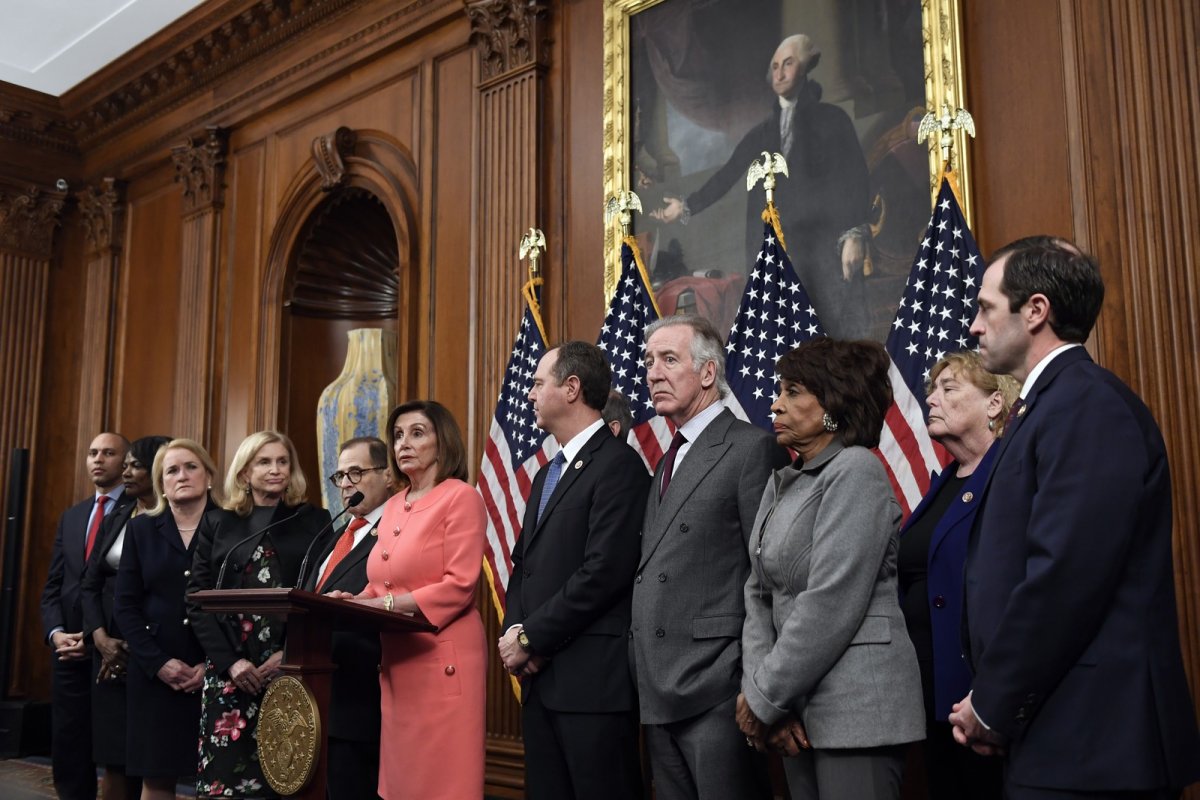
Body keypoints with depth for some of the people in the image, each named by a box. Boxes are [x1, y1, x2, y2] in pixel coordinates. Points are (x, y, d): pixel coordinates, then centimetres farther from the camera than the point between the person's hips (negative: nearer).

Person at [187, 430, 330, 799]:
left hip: (291, 670, -1)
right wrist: (230, 660, -7)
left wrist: (291, 653, -11)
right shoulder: (216, 523, 11)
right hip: (229, 669, 1)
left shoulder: (314, 520, 7)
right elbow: (197, 599, 5)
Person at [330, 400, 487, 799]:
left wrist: (386, 604, -17)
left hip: (442, 657, -7)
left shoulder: (461, 497, -6)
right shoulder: (394, 506, 16)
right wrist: (356, 601, -2)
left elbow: (459, 585, -15)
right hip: (397, 659, 7)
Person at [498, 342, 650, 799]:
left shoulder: (618, 465, -10)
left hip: (592, 679, -8)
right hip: (541, 677, 8)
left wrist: (532, 639, -12)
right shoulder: (547, 475, 20)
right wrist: (513, 632, 1)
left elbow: (605, 573, -19)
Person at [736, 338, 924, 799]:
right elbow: (759, 594, 7)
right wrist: (760, 690, -7)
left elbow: (831, 605, -18)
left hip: (856, 707, -7)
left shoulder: (856, 471, -12)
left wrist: (764, 699, -13)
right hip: (799, 708, 7)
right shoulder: (781, 483, 11)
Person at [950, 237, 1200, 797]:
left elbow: (1066, 575, -23)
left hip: (1087, 747, -9)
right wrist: (990, 702, 5)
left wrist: (993, 706, -12)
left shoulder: (1088, 404, -15)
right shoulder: (1050, 405, 15)